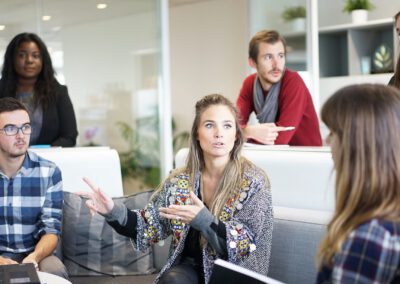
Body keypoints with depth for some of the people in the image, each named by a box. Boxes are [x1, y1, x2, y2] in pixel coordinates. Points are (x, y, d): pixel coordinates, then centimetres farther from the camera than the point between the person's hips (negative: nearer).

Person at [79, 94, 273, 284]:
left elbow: (247, 246, -13)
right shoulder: (180, 181, 3)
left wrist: (203, 220, -29)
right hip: (189, 267, 3)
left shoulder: (253, 182, -8)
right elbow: (152, 226, 5)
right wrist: (115, 212, -14)